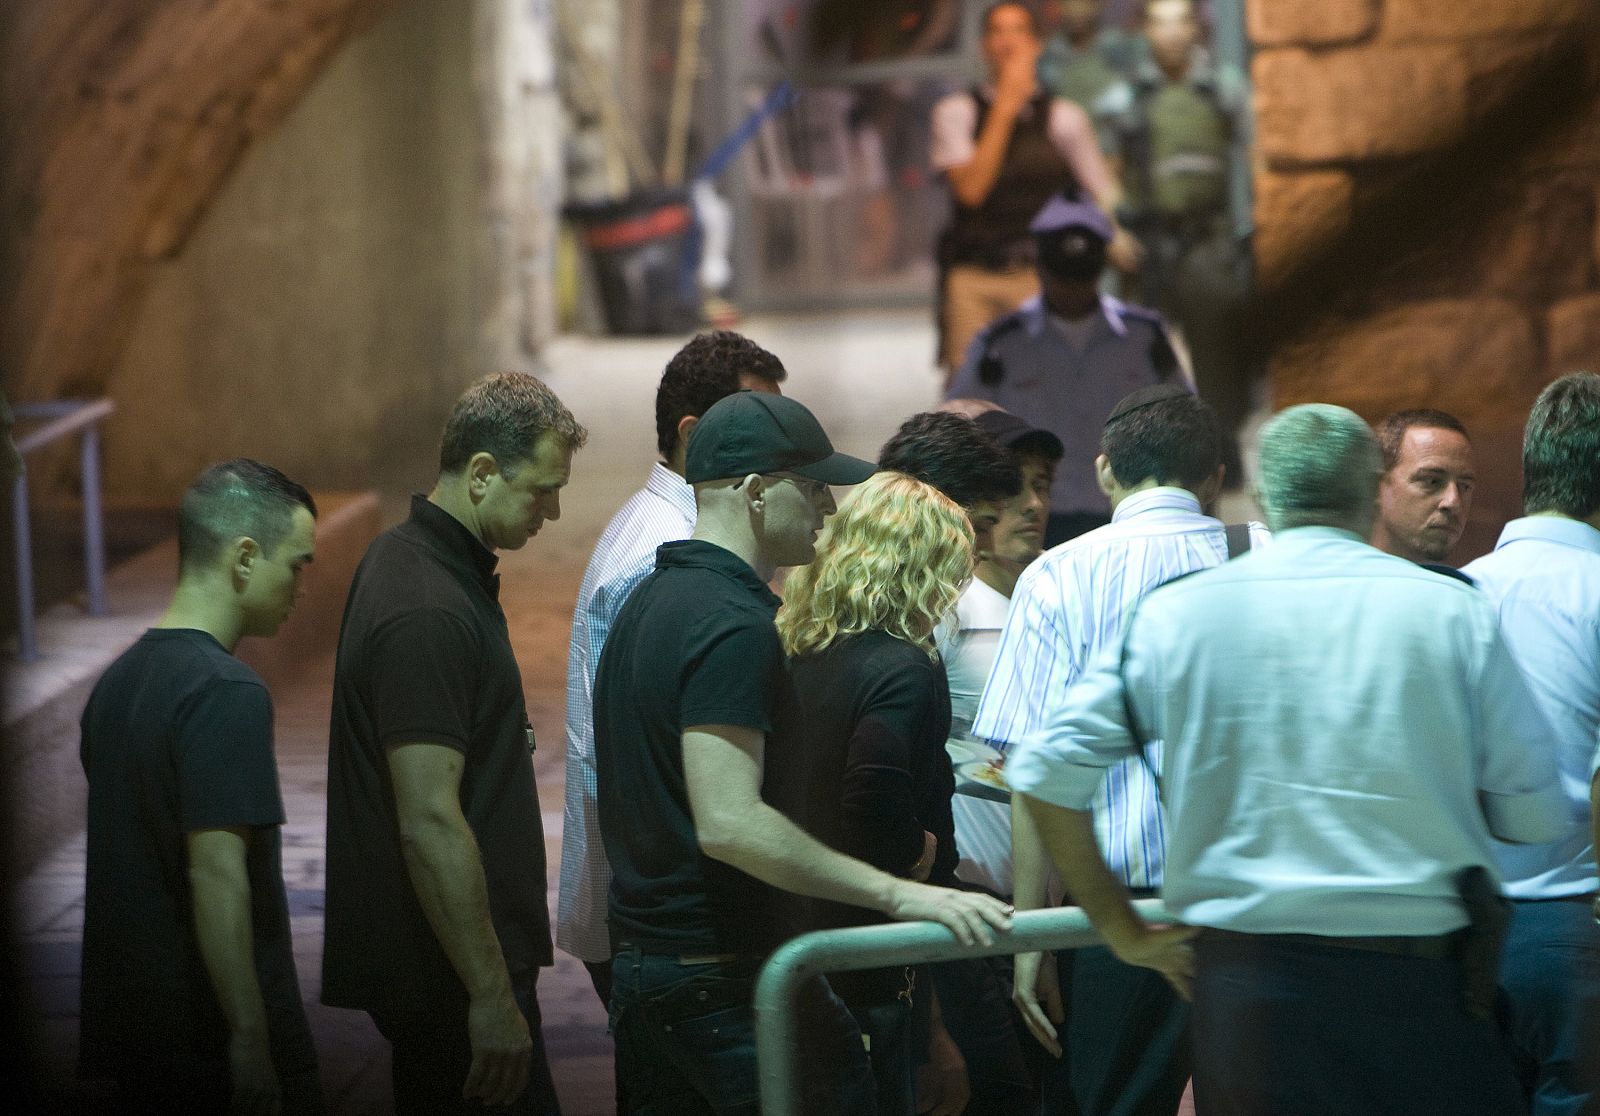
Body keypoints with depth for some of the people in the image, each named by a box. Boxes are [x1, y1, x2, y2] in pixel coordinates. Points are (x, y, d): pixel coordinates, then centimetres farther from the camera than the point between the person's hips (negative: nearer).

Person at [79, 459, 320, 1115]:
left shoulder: (118, 682, 10)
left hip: (136, 1033, 8)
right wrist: (252, 1038, -21)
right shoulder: (227, 694, -17)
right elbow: (217, 876, -23)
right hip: (218, 1045, -8)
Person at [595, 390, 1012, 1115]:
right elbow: (728, 823, -28)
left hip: (638, 963, 10)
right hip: (730, 971, -10)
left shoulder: (649, 602, 15)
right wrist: (897, 893, -29)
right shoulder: (733, 624, -18)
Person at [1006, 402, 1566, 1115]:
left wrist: (1121, 931, 9)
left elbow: (1046, 772, 1)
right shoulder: (1451, 609, -3)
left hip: (1243, 974, 1)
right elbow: (1534, 815, 0)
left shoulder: (1176, 613, 1)